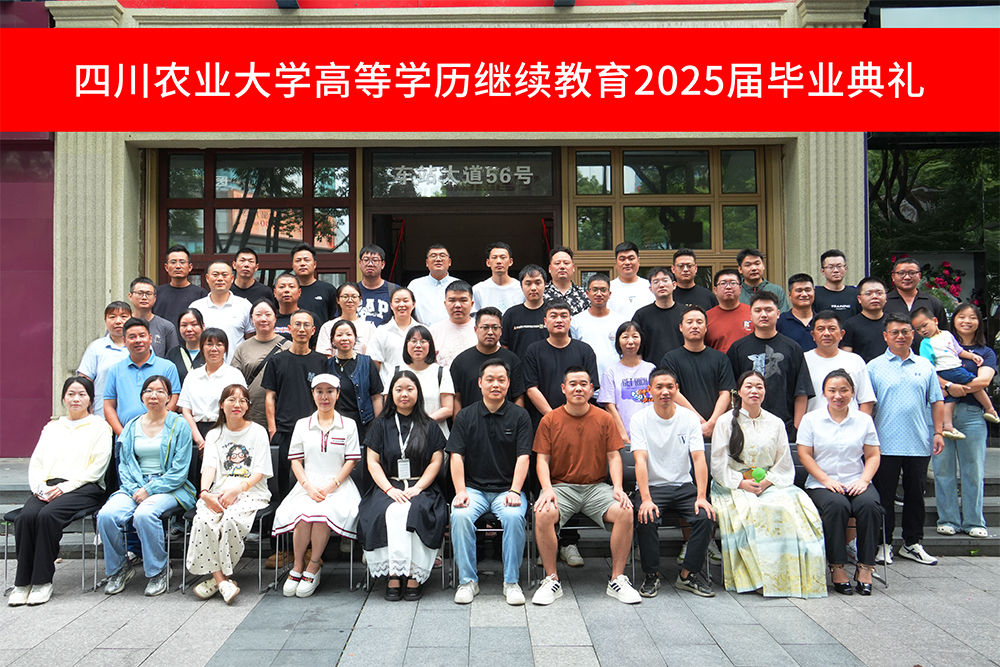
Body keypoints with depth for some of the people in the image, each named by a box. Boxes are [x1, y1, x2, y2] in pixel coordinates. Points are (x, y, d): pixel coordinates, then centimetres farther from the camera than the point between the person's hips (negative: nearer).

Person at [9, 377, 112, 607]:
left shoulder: (99, 427, 10)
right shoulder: (51, 428, 26)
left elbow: (97, 468, -1)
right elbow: (35, 463, 17)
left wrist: (65, 486, -12)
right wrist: (39, 487, -4)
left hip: (83, 487, -4)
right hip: (48, 487, 4)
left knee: (48, 515, -32)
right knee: (26, 516, -27)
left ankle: (43, 580, -22)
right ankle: (23, 581, -20)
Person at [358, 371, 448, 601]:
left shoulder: (429, 426, 13)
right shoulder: (381, 425, 14)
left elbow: (435, 462, 6)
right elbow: (373, 462, 7)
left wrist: (416, 488, -9)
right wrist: (390, 489, -8)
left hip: (422, 489, -1)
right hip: (388, 488, 1)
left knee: (415, 511, -33)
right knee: (391, 512, -32)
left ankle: (414, 576, -27)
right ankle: (393, 574, -28)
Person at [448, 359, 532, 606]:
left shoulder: (520, 416, 5)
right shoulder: (465, 416, 8)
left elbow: (523, 457, -2)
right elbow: (456, 456, 2)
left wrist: (514, 491, -15)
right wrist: (460, 491, -11)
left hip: (507, 489, -1)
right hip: (473, 487, 1)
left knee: (514, 516, -31)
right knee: (460, 515, -29)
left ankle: (512, 582, -16)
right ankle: (467, 581, -14)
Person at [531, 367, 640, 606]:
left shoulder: (604, 419, 7)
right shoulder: (549, 420, 3)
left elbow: (614, 456, 6)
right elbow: (542, 459, 1)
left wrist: (618, 487, -10)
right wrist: (547, 489, -16)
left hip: (596, 487, 1)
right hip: (561, 486, -1)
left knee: (625, 512, -27)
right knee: (543, 514, -32)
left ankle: (617, 580, -10)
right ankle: (551, 580, -14)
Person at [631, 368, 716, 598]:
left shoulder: (690, 418, 2)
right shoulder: (640, 420, -3)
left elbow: (699, 458, -6)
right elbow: (640, 461, -13)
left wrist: (701, 497, -20)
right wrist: (646, 499, -26)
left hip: (683, 485, 2)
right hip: (651, 486, -2)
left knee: (706, 516, -23)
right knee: (647, 518, -30)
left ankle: (688, 575, -5)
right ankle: (651, 575, -7)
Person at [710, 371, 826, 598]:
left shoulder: (776, 423, 14)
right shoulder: (725, 423, 5)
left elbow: (784, 465, 10)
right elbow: (719, 466, 0)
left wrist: (768, 481, -9)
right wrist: (742, 483, -13)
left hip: (771, 484, 3)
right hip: (734, 486, -2)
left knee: (789, 508, -28)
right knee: (751, 511, -34)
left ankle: (790, 573, -22)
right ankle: (760, 576, -27)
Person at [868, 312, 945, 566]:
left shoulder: (925, 366, 10)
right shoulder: (874, 367, 2)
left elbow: (936, 402, 11)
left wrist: (938, 432, 3)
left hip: (919, 445, 3)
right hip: (885, 445, -2)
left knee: (915, 494, 10)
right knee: (884, 495, 3)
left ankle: (912, 543, 21)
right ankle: (884, 544, 13)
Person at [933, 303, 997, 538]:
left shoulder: (986, 352, 15)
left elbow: (984, 380, -3)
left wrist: (956, 389, -11)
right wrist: (950, 386, -19)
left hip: (971, 413, 0)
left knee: (973, 469, 0)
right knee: (943, 468, 0)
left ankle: (974, 522, 8)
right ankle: (948, 519, 8)